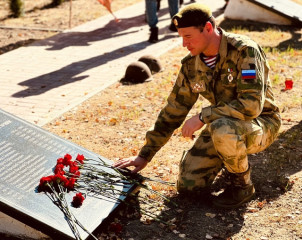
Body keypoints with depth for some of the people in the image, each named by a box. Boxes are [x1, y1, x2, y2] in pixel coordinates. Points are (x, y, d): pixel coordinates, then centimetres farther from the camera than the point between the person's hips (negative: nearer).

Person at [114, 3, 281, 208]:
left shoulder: (244, 51, -24)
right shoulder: (192, 64, -4)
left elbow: (252, 105, -34)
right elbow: (173, 111, 3)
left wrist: (203, 117, -28)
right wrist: (144, 156, 4)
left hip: (262, 123, -6)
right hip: (222, 124, 6)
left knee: (222, 130, -39)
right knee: (188, 185, -6)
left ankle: (243, 185, -10)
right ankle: (233, 159, 20)